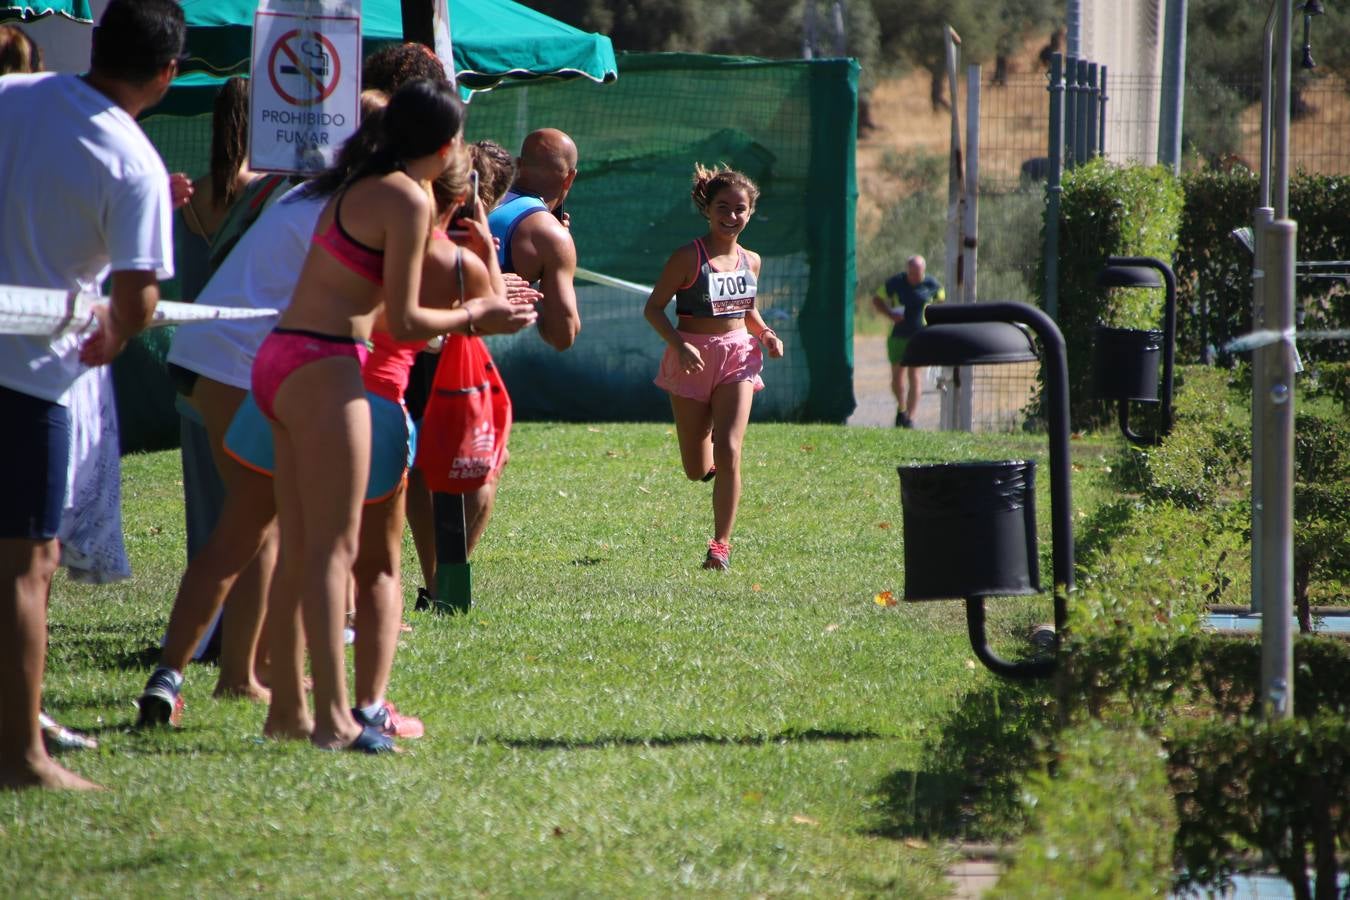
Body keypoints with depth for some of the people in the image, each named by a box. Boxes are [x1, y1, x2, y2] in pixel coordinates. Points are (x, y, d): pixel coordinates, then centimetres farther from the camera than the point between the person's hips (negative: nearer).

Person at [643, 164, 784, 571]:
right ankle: (708, 459, 47)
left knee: (729, 450, -16)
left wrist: (765, 334, 3)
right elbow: (654, 307, -10)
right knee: (696, 470, 6)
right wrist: (678, 343, -25)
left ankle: (721, 545, -9)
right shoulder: (688, 258, -10)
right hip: (692, 360, -2)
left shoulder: (750, 261, 6)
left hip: (737, 357, 2)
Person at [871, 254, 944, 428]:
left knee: (914, 378, -11)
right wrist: (890, 314, -12)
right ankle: (901, 408, 35)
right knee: (897, 377, 7)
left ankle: (910, 419, -13)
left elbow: (940, 303, 14)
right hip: (898, 335, 2)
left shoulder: (931, 284, -4)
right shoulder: (895, 283, -4)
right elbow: (876, 300, 6)